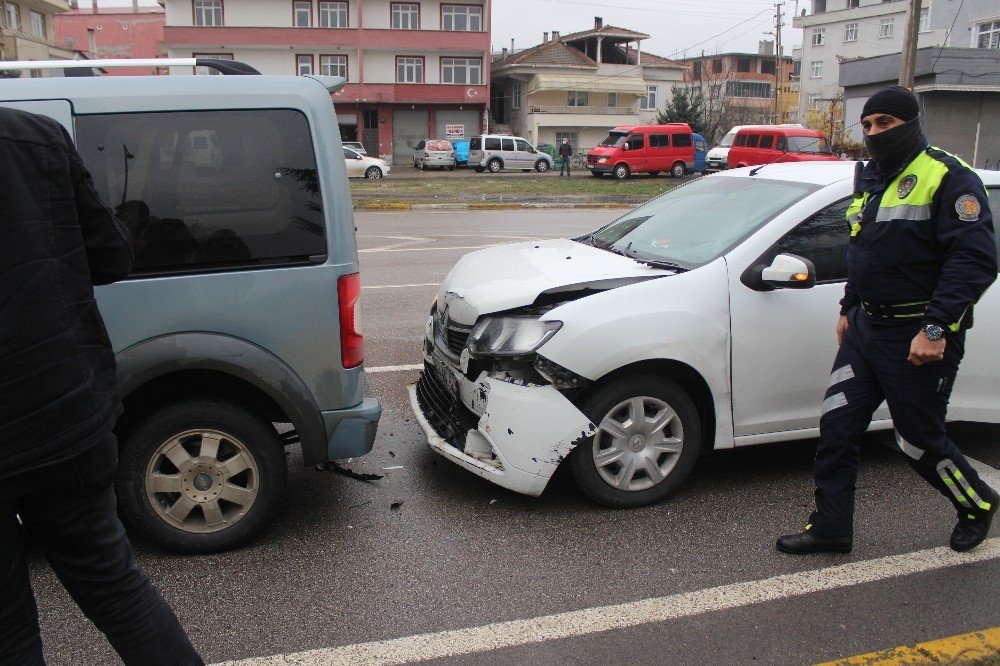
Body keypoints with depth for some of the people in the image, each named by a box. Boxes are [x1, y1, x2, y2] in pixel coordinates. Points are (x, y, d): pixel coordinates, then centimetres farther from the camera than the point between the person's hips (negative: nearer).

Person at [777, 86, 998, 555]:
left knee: (920, 441, 5)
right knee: (837, 427, 6)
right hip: (866, 327, 8)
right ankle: (830, 527, 17)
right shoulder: (870, 179, 13)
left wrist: (936, 328, -25)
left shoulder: (948, 179, -13)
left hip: (919, 337, -8)